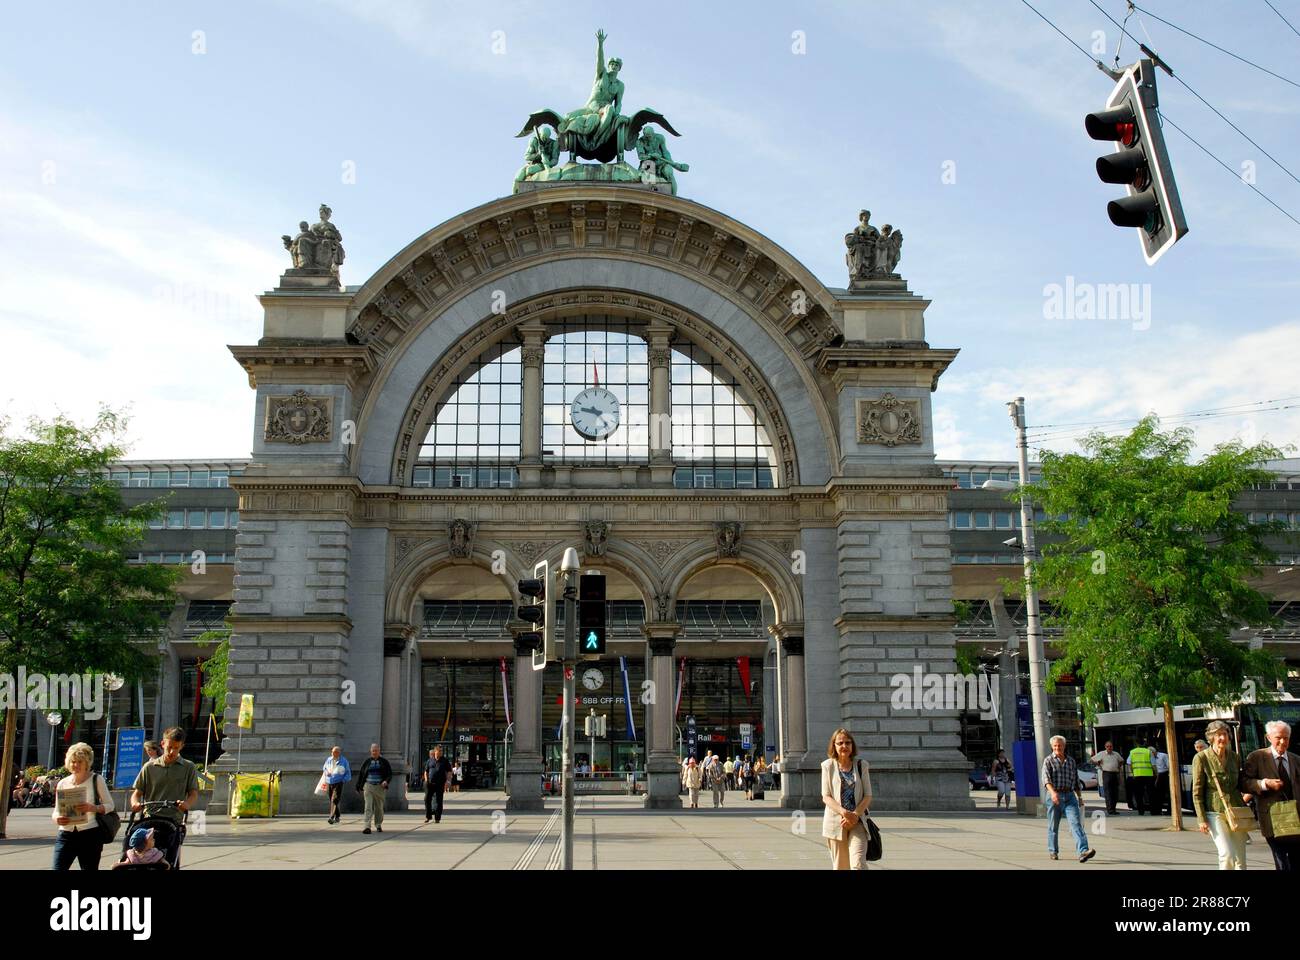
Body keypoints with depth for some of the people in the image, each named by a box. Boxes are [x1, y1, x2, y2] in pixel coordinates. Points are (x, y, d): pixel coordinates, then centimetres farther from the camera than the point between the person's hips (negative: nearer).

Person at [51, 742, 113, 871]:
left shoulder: (96, 780, 0)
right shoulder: (63, 783, 9)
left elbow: (110, 805, 1)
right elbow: (56, 811, 11)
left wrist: (92, 808, -19)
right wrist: (57, 819, -13)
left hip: (90, 835, -2)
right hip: (66, 835, 3)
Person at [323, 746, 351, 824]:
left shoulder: (343, 761, 0)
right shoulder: (328, 760, 10)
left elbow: (348, 772, 6)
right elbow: (324, 769, 22)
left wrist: (345, 779, -8)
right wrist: (326, 772, -1)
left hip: (338, 783, -5)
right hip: (329, 783, 5)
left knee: (335, 800, -17)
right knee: (332, 800, 10)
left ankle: (331, 817, -23)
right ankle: (337, 817, 23)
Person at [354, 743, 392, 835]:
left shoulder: (384, 761, 4)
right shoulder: (367, 761, 7)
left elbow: (390, 773, 4)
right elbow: (361, 774, 11)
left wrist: (386, 781, -16)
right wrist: (359, 787, 8)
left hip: (380, 787, 0)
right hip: (368, 786, 0)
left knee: (379, 807, 10)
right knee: (368, 807, -11)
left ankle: (378, 825, 27)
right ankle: (367, 827, -17)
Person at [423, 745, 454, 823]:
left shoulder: (444, 761, 3)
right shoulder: (430, 760, 8)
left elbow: (449, 772, 4)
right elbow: (426, 771, 16)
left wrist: (447, 781, -7)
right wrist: (426, 780, 3)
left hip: (440, 784, -2)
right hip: (430, 783, 2)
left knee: (438, 800, -2)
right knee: (427, 799, 1)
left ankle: (437, 818, 4)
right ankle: (428, 816, 15)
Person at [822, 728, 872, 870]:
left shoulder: (861, 765, 5)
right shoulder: (828, 766, 3)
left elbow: (867, 796, 3)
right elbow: (826, 797, -2)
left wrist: (855, 814, -13)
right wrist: (844, 812, -17)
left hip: (857, 821, 0)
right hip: (835, 821, 1)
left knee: (858, 864, -16)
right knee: (840, 865, 7)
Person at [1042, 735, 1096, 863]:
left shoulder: (1071, 761, 14)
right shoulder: (1048, 761, 0)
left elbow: (1076, 780, 22)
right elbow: (1046, 778, -16)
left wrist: (1079, 797, 21)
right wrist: (1053, 792, -32)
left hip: (1070, 796, 2)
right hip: (1054, 796, -2)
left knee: (1076, 822, -14)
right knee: (1053, 825, 7)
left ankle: (1083, 852, -26)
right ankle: (1052, 851, 24)